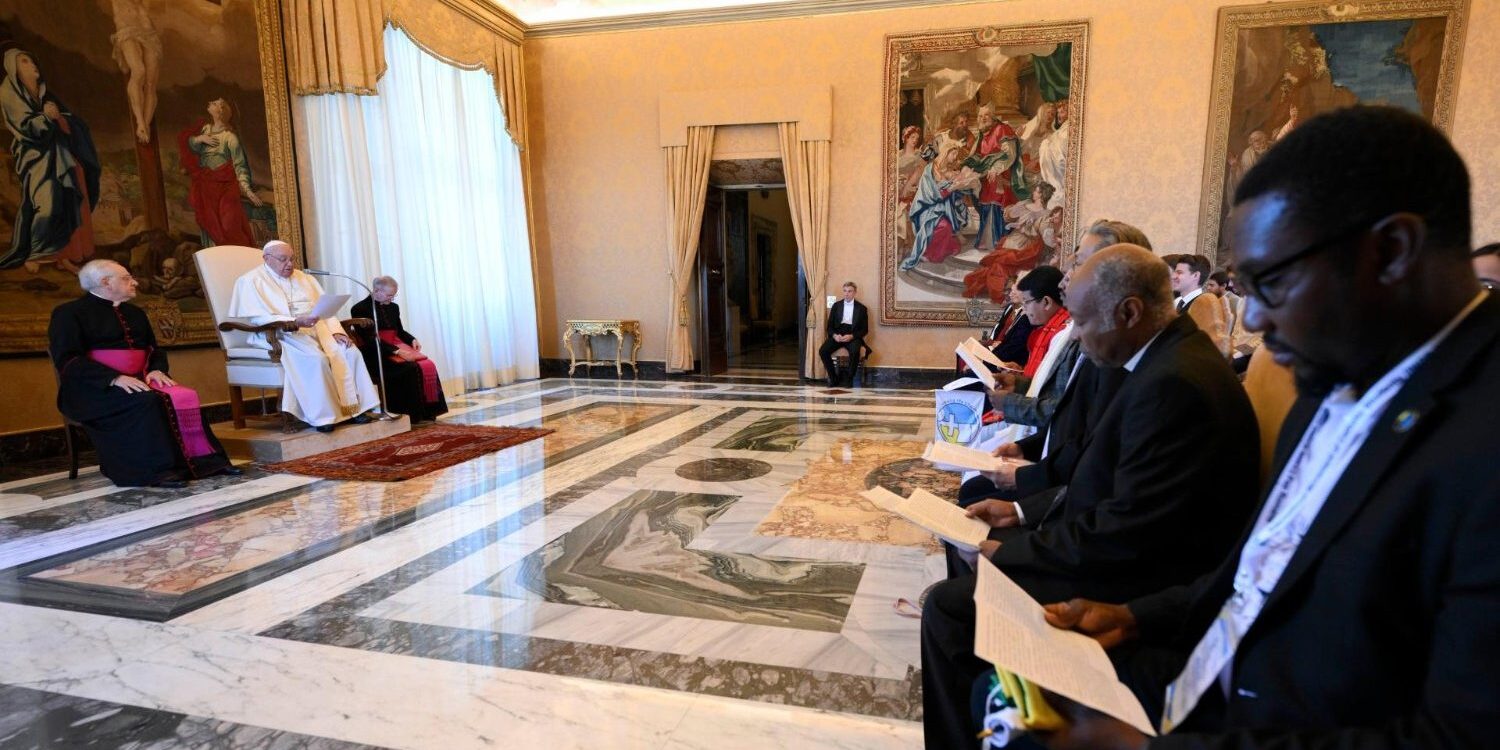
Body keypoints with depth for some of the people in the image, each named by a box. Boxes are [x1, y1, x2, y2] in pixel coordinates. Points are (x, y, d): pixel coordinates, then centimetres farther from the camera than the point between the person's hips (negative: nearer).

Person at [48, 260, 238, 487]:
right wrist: (116, 378, -24)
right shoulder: (69, 313, 0)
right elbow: (67, 359, -11)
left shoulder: (134, 313, 20)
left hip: (137, 381, 6)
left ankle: (200, 460, -26)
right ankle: (157, 470, -34)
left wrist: (156, 370, -3)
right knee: (146, 401, -35)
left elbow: (154, 350, 21)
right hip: (96, 388, -5)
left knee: (184, 396, -23)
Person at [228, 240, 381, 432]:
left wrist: (336, 331, -5)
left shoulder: (304, 278, 20)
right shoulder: (251, 281, 1)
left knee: (350, 352, -19)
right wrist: (295, 322, -27)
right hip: (280, 334, -6)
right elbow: (258, 318, -12)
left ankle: (353, 407, -14)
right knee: (316, 358, -34)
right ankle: (321, 415, -26)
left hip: (317, 330, 6)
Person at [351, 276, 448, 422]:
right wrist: (397, 351, -26)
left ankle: (427, 411, -20)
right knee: (411, 369, -31)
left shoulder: (393, 307, 14)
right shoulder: (360, 309, -7)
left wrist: (413, 340, 0)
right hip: (375, 355, -6)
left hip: (398, 349, 6)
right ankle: (414, 414, -24)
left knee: (428, 365, -20)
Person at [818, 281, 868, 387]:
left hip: (853, 336, -2)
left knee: (855, 352, -35)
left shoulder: (861, 308, 5)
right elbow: (829, 326, 10)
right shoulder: (836, 305, 11)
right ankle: (833, 378, -9)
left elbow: (865, 330, 2)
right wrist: (834, 335, -12)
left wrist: (851, 336, -15)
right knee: (823, 351, -25)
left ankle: (849, 379, -14)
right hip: (837, 334, 2)